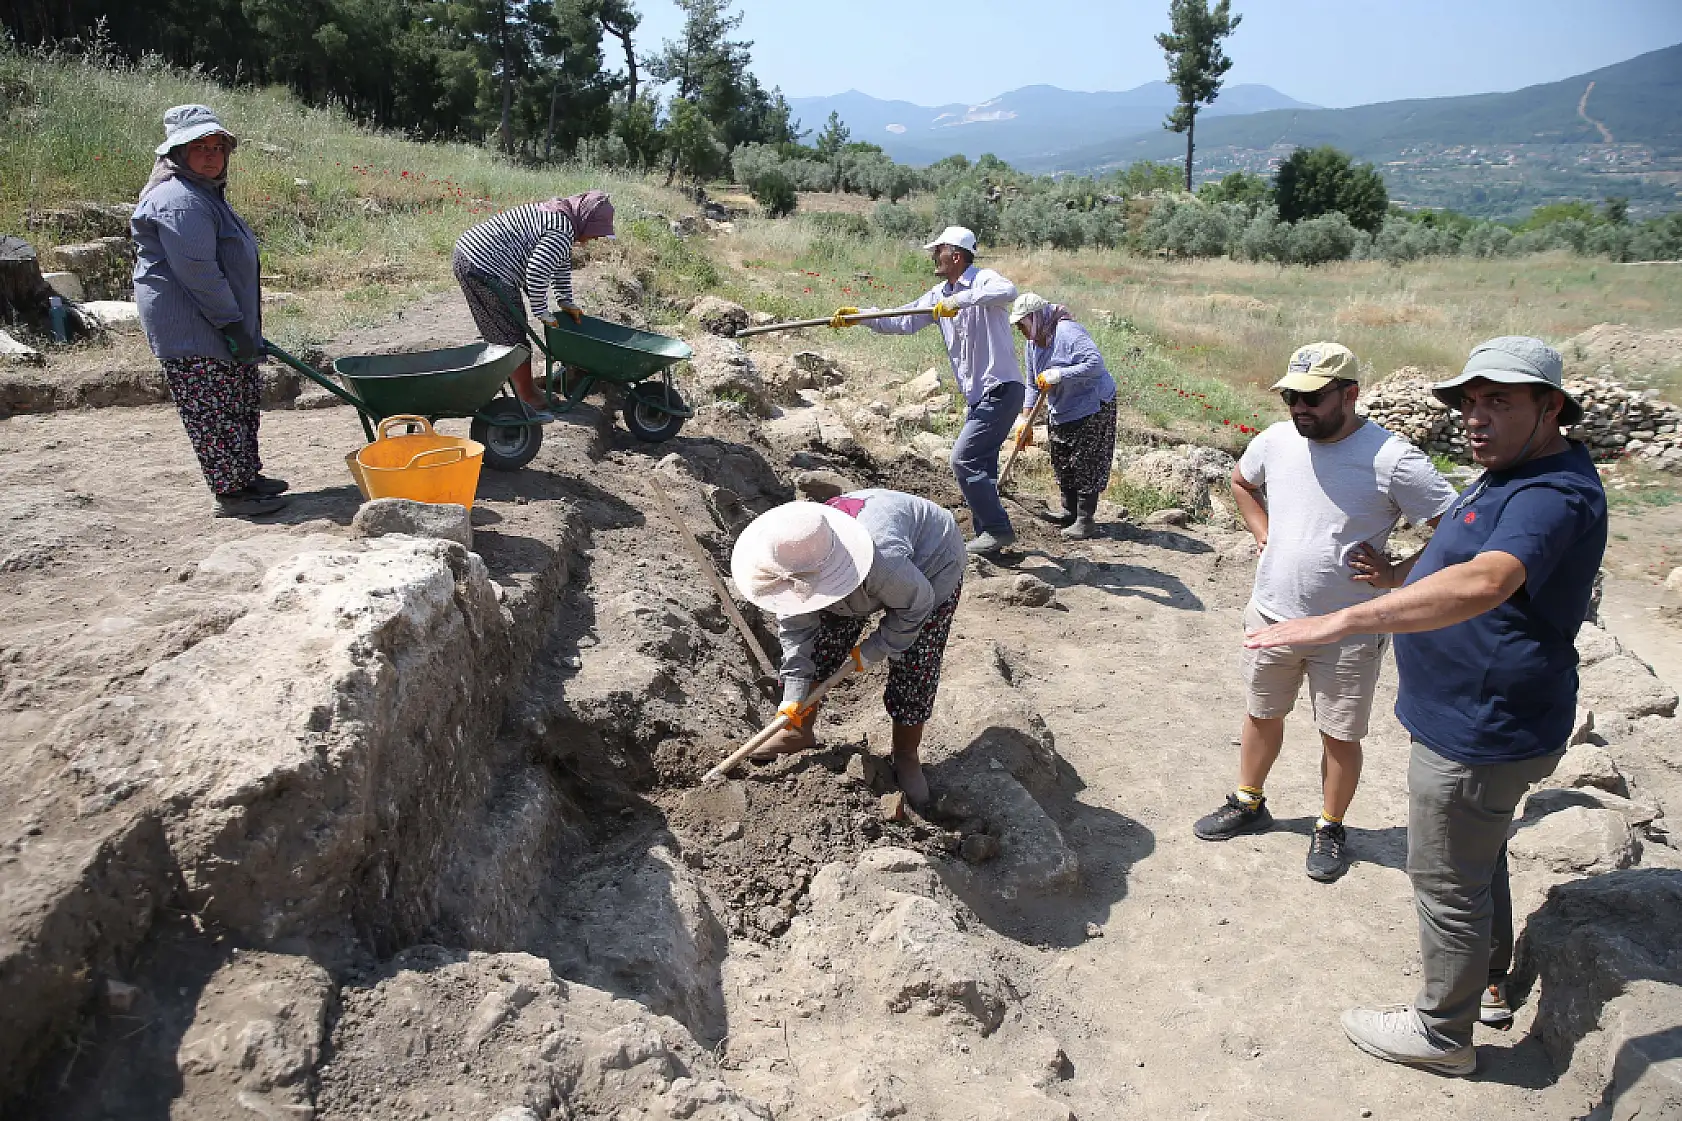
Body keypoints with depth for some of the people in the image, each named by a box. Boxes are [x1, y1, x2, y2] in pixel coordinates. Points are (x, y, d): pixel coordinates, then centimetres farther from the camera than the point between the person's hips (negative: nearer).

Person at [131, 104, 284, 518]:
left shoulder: (205, 195, 18)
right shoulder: (180, 201, -17)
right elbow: (197, 272, -23)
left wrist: (245, 328, 24)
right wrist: (233, 325, -21)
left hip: (221, 326, 11)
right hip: (192, 333, -11)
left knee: (243, 402, 18)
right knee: (215, 412, -5)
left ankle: (247, 476, 29)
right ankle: (232, 493, 1)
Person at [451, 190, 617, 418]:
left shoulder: (557, 213, 16)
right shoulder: (563, 233, -18)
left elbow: (561, 265, 24)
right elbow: (537, 272, -26)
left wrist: (566, 303, 23)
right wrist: (541, 312, -15)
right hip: (486, 272, -11)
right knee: (514, 339, -3)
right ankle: (529, 401, 4)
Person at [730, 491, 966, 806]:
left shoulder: (883, 562, -49)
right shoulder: (801, 564, -29)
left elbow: (917, 603, -28)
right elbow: (796, 627, -15)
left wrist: (873, 650, -17)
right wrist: (793, 695, -18)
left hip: (931, 568, -5)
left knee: (913, 672, -8)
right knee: (820, 649, 4)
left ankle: (907, 757, 15)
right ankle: (801, 730, 26)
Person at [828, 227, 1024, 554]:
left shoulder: (983, 280, -12)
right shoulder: (940, 294, 13)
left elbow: (1008, 291, -35)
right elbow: (904, 321, 14)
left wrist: (960, 300, -37)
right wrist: (860, 316, 5)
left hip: (1001, 389, -9)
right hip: (979, 394, 9)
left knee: (964, 459, -14)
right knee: (979, 465, 12)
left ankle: (998, 529, -5)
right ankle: (987, 533, 21)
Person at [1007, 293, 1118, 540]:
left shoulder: (1068, 332, -24)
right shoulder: (1031, 344, 3)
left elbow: (1095, 364, -34)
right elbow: (1033, 386, 10)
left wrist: (1057, 375, -33)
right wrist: (1025, 421, 5)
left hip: (1092, 407, -9)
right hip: (1062, 412, 9)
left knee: (1085, 463, -5)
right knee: (1061, 461, 15)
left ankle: (1085, 519, 3)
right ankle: (1069, 508, 32)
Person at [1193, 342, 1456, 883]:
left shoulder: (1392, 460, -20)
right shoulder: (1276, 440, -4)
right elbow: (1241, 481, 19)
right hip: (1271, 614, 5)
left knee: (1340, 735, 11)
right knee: (1261, 715, 20)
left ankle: (1330, 828, 32)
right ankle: (1248, 804, 41)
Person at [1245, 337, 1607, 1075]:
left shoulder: (1553, 496, -27)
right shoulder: (1515, 475, 8)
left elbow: (1484, 583, -46)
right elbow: (1460, 553, 27)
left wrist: (1342, 621, -52)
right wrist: (1401, 574, 9)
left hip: (1479, 735, -11)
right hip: (1481, 718, 11)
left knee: (1448, 887, 5)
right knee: (1479, 861, 29)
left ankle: (1442, 1033, 24)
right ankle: (1487, 983, 50)